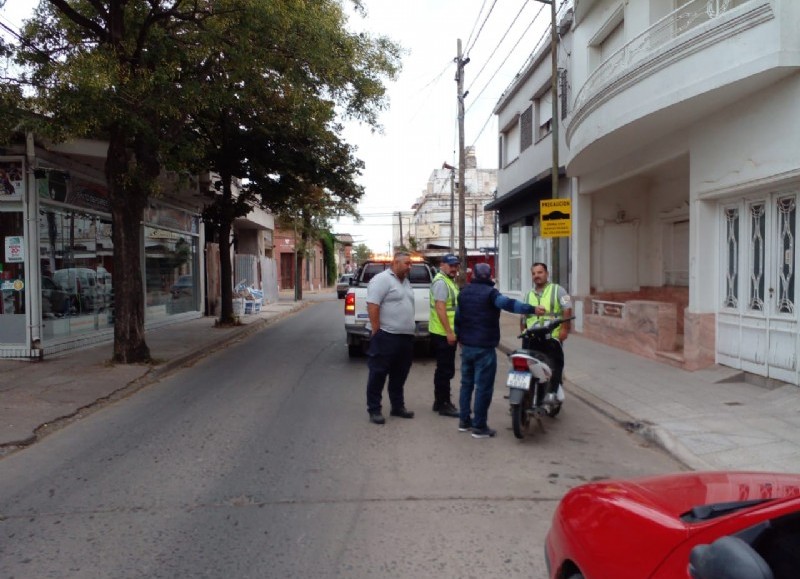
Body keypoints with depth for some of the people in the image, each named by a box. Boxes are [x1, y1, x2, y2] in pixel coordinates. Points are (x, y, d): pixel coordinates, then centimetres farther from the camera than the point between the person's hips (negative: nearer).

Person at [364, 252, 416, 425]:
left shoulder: (406, 282, 17)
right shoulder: (382, 279, -11)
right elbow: (372, 306, -18)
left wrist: (410, 330, 19)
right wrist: (376, 331, -19)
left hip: (406, 337, 9)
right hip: (386, 336, -9)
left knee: (399, 375, 16)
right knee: (378, 374, 0)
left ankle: (398, 406, 27)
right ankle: (374, 410, 7)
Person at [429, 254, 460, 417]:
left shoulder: (450, 281, 18)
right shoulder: (441, 282, -15)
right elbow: (440, 308, -23)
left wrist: (455, 332, 23)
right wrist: (449, 332, -25)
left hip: (447, 333, 10)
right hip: (444, 334, -10)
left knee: (444, 370, 16)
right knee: (446, 370, -5)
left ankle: (440, 401, 24)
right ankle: (443, 404, 2)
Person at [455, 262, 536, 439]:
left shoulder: (464, 292, 10)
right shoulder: (490, 292, -11)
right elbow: (508, 304, -27)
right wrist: (532, 309, -29)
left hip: (467, 346, 7)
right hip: (484, 347, -7)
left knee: (467, 383, 17)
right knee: (483, 387, -2)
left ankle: (464, 420, 23)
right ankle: (479, 427, 1)